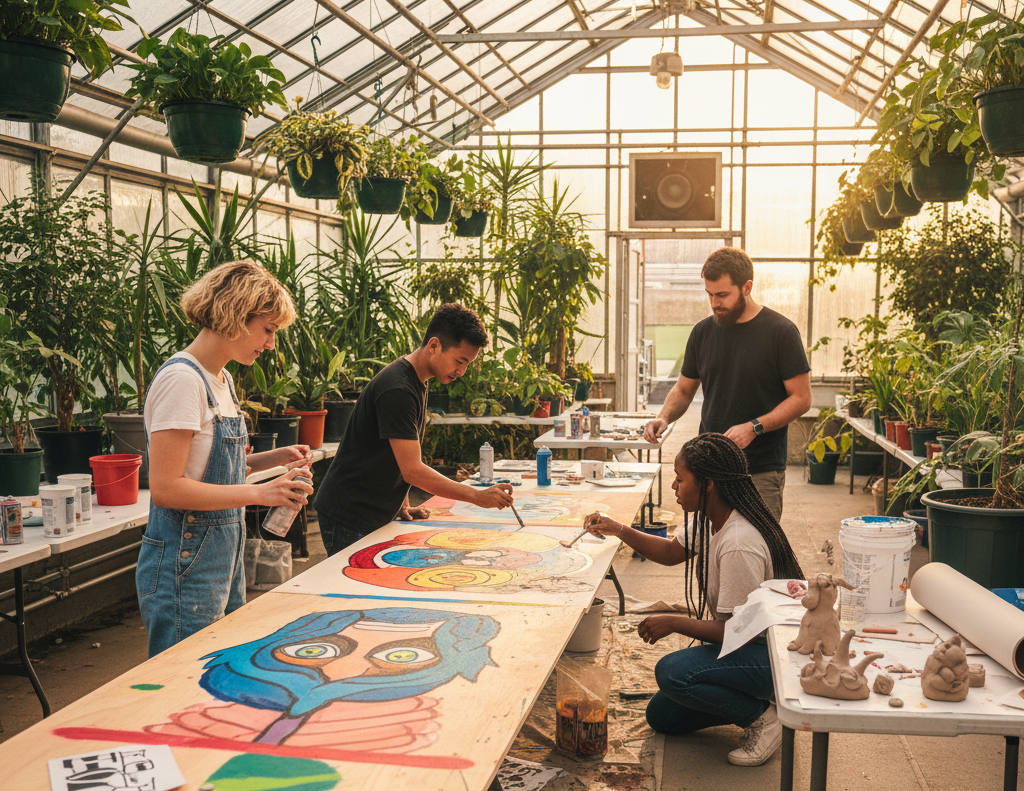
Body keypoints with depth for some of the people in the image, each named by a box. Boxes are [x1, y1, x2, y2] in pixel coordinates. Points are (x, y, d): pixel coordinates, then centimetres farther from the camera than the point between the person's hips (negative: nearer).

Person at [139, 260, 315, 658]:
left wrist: (273, 458, 6)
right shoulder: (182, 379, -18)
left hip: (223, 556, 9)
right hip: (185, 564, -9)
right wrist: (259, 493, -21)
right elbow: (165, 487, -22)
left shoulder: (222, 380, 11)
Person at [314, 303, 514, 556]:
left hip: (375, 515, 9)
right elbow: (413, 470, -26)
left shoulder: (417, 382, 9)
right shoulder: (397, 390, -23)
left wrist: (402, 505, 8)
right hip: (350, 519, -9)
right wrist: (477, 496, -25)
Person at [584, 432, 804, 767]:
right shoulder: (712, 521, -1)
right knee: (661, 716, 9)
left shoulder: (739, 545, -30)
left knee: (672, 671, -28)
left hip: (776, 657, -9)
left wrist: (674, 623, -18)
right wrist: (620, 531, 3)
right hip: (747, 640, 9)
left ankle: (762, 716, -8)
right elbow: (671, 552, 16)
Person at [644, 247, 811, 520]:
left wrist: (754, 427, -17)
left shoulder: (780, 331, -5)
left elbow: (801, 398, -5)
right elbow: (683, 389, 18)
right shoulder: (703, 332, 8)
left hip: (761, 473, -4)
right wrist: (664, 417, -3)